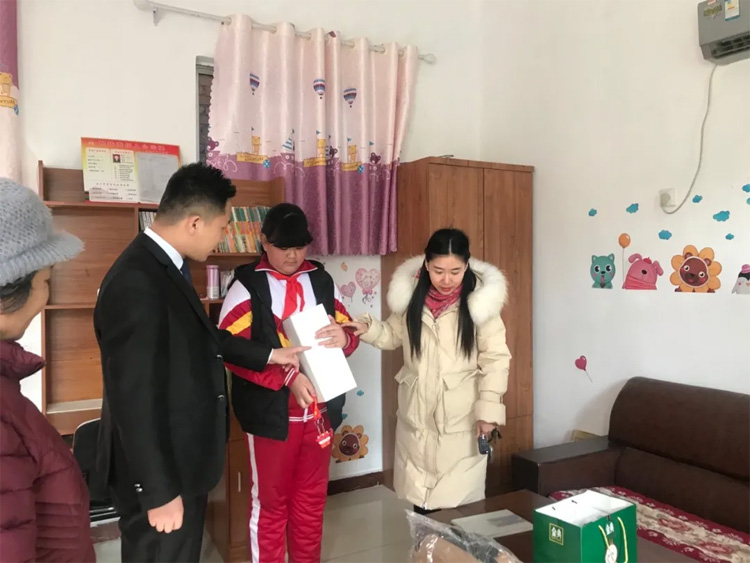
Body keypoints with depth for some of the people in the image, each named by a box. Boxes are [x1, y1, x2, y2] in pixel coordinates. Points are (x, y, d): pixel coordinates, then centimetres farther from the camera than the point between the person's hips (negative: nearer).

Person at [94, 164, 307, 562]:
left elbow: (201, 337, 17)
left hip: (180, 462, 9)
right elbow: (135, 399, -27)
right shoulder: (137, 284, -29)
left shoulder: (164, 266, 3)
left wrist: (268, 355, 20)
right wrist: (160, 491, -20)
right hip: (160, 475, -9)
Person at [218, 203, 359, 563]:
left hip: (320, 410, 4)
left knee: (312, 497, 18)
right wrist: (287, 377, -25)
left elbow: (347, 332, 8)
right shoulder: (247, 284, -8)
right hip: (272, 413, -4)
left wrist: (344, 338, -17)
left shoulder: (322, 280, 5)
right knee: (270, 500, 12)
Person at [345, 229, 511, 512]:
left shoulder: (480, 297, -14)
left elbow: (495, 359, -10)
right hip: (416, 411, 4)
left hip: (461, 416, -3)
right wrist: (369, 329, -9)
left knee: (461, 496, 7)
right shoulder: (410, 292, -5)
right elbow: (394, 336, 10)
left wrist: (488, 410, -13)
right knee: (418, 490, 19)